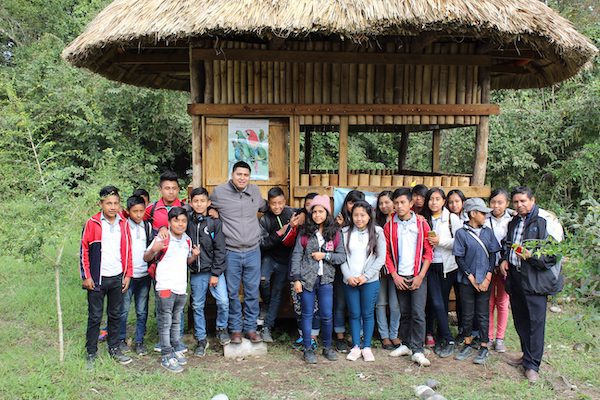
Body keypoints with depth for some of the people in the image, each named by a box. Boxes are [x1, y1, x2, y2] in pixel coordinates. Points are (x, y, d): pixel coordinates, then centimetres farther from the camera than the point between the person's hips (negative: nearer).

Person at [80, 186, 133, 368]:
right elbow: (84, 251, -5)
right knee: (95, 317, 5)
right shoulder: (92, 223, -7)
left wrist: (128, 274, 6)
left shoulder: (124, 224, 3)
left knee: (115, 315, 13)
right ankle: (91, 353, 18)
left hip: (117, 278, 3)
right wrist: (86, 277, -8)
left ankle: (114, 348, 27)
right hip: (97, 279, -3)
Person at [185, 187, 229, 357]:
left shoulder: (215, 222, -5)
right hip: (196, 272, 2)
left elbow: (220, 250, -6)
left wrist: (215, 274, -9)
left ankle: (221, 328, 18)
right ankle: (201, 339, 24)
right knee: (198, 306, 9)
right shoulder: (187, 220, 1)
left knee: (223, 302, -9)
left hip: (214, 270, -2)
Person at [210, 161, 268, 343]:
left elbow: (264, 207, 26)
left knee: (252, 292, 9)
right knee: (232, 292, 7)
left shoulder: (255, 191, 6)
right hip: (231, 252, -2)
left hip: (253, 251, 3)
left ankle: (250, 327, 24)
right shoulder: (219, 192, -4)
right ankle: (235, 329, 23)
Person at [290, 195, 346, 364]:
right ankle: (308, 349, 20)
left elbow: (342, 256, 2)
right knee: (307, 314, 8)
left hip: (326, 280, 1)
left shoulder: (335, 233, 3)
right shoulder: (304, 232, 0)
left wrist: (325, 255, -12)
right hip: (306, 279, -1)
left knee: (327, 315, 6)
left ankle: (327, 347, 26)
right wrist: (296, 279, -8)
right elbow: (296, 256, -2)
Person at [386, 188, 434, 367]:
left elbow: (428, 252, -3)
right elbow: (387, 253, 4)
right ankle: (406, 344, 24)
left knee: (418, 313, -7)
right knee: (404, 313, 11)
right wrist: (395, 275, -4)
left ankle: (417, 351, -1)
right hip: (399, 277, 2)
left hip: (418, 276, -2)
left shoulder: (421, 224, -2)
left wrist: (420, 276, -9)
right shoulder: (389, 226, 3)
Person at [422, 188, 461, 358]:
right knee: (436, 303, -7)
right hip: (430, 265, 2)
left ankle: (441, 338, 17)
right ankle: (448, 339, 4)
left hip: (447, 266, -1)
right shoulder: (424, 219, 7)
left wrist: (440, 241, -15)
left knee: (442, 302, 7)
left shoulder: (452, 218, -1)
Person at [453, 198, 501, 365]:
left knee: (483, 314, 7)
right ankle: (468, 343, 26)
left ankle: (484, 346, 18)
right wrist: (472, 279, -9)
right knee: (467, 314, 9)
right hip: (467, 281, -2)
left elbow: (493, 255, 4)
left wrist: (487, 278, -5)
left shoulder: (487, 232, 3)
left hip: (484, 281, 2)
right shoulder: (461, 233, -6)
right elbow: (459, 258, -6)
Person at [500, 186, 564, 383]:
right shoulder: (514, 222, 14)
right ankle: (527, 355, 30)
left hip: (535, 279, -7)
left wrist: (532, 256, -24)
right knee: (520, 319, 14)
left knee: (535, 321, -4)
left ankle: (532, 365, 6)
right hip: (515, 276, 7)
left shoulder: (547, 220, -9)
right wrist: (504, 259, 10)